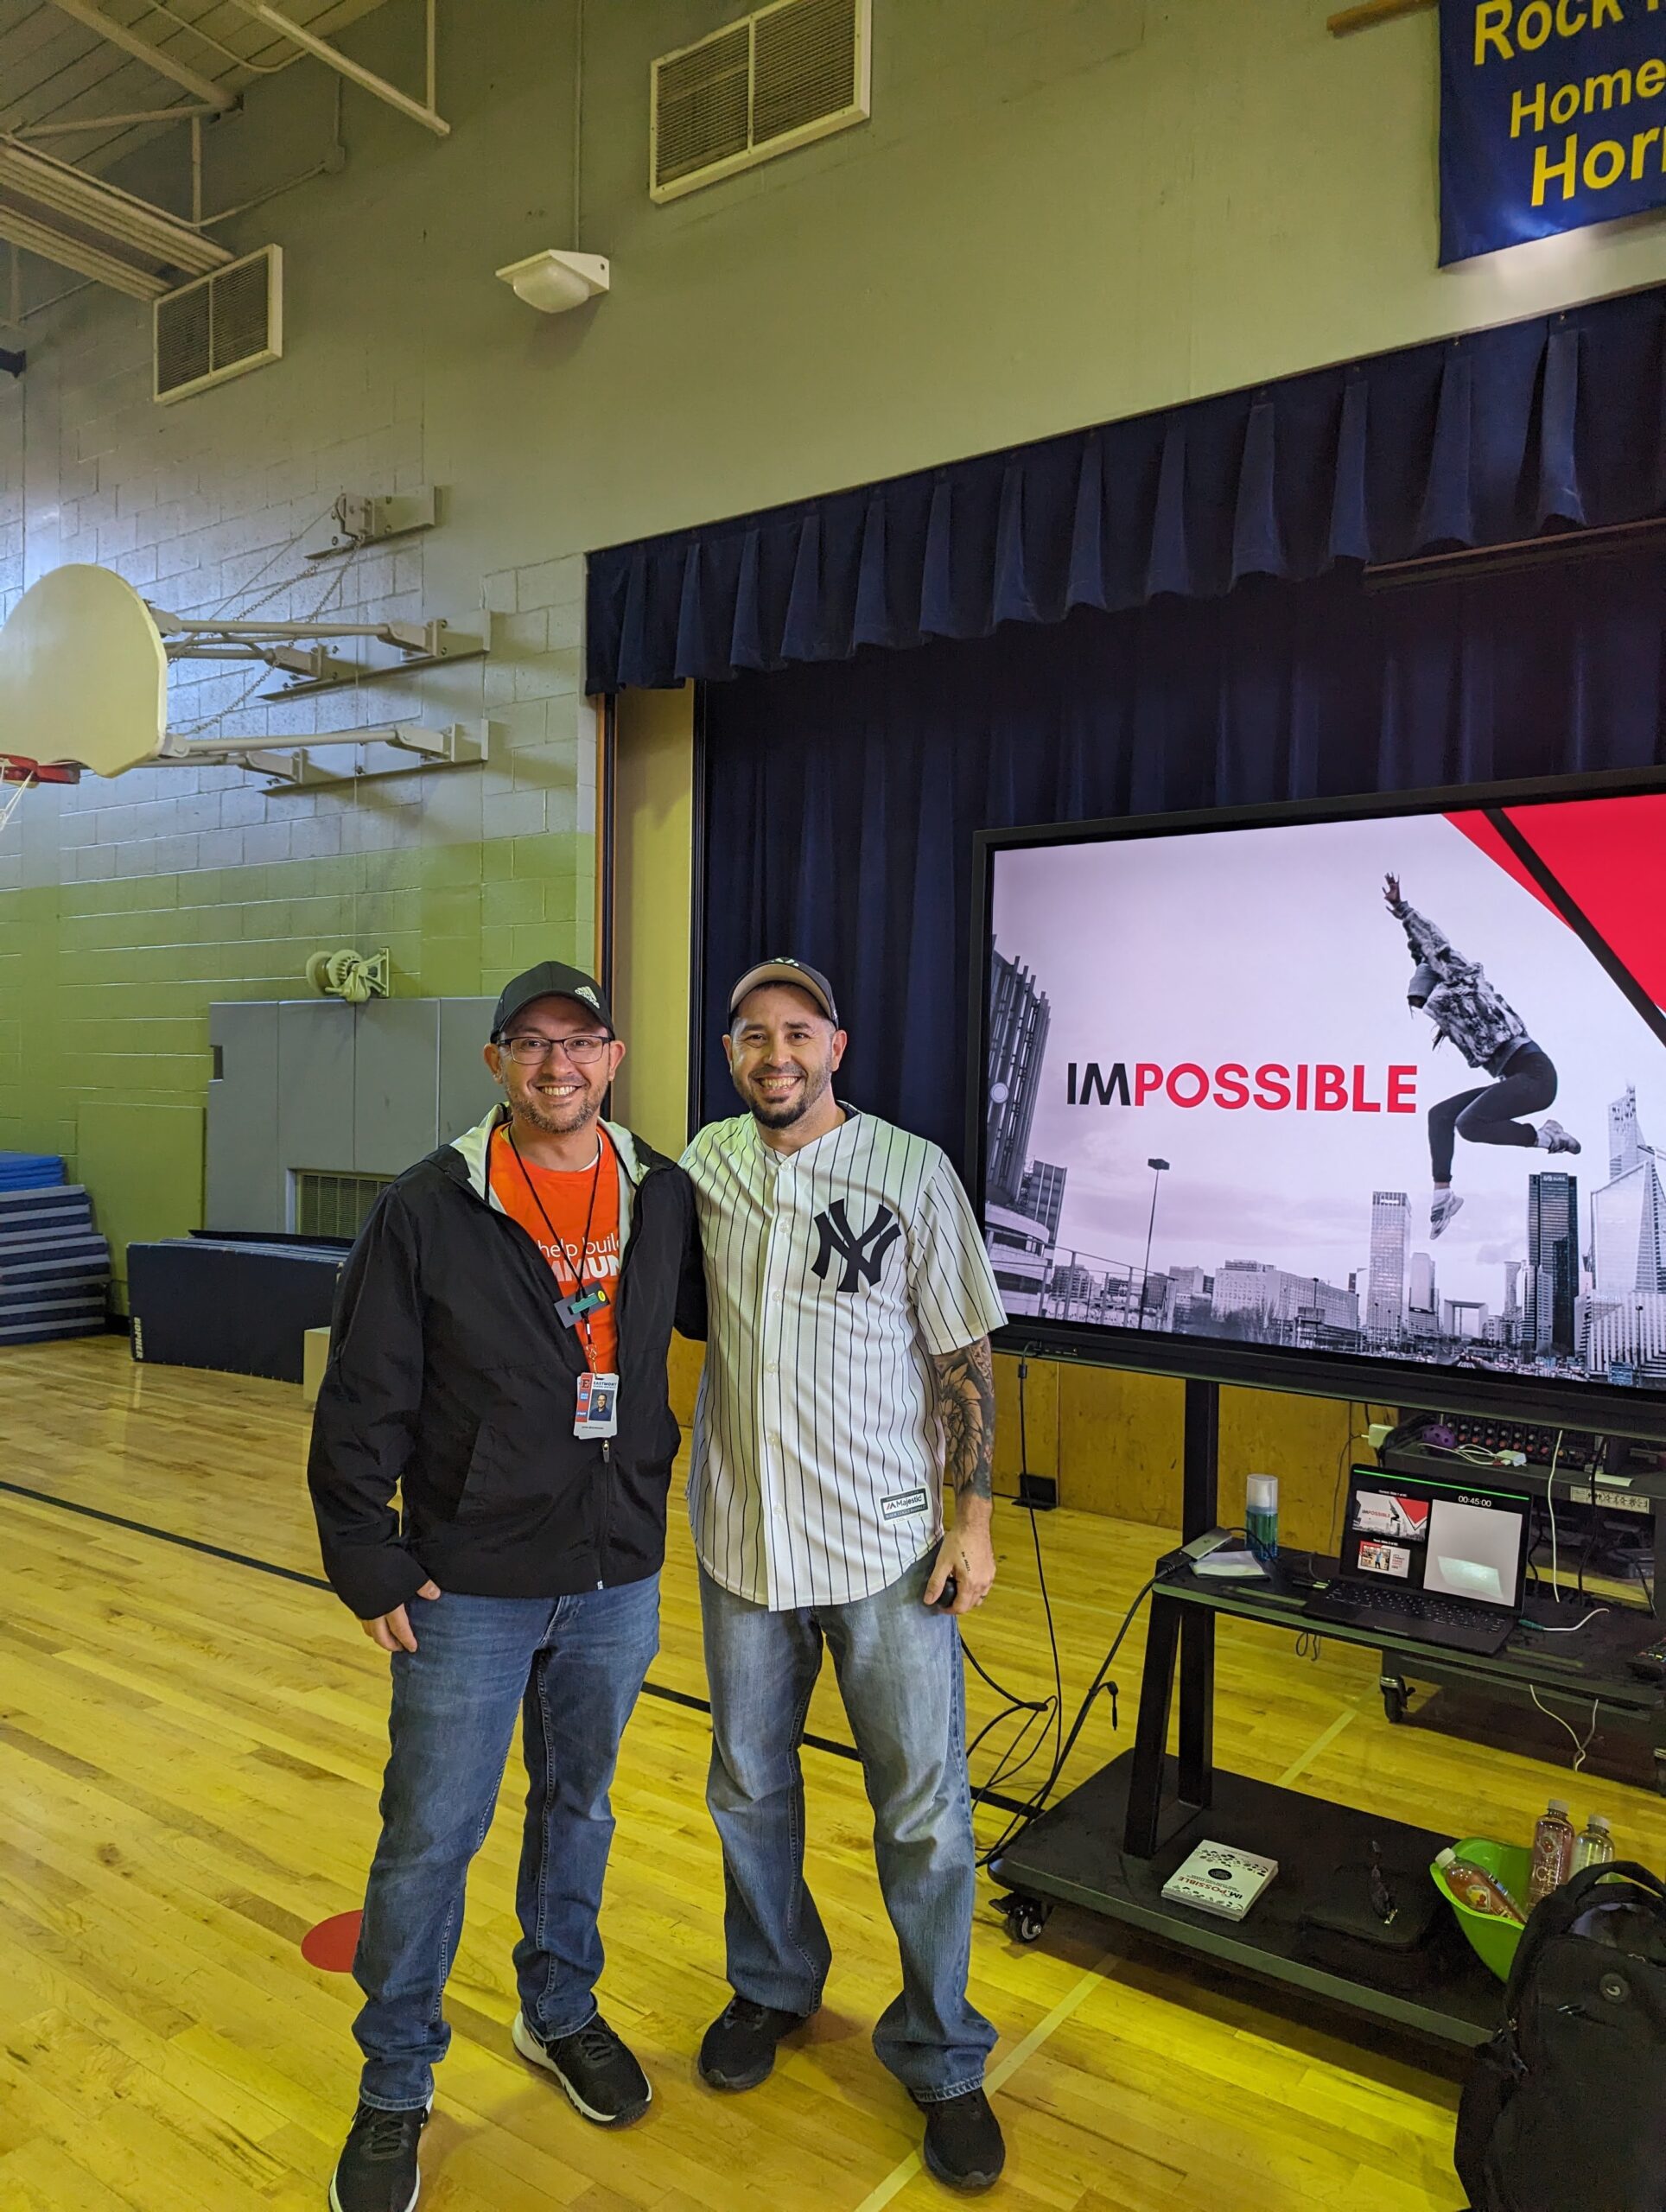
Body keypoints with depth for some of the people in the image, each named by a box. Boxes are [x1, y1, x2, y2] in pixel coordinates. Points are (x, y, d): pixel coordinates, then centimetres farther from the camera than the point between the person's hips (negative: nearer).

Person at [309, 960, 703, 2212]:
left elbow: (718, 1316, 13)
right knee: (431, 1838, 9)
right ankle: (396, 2087, 32)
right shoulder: (429, 1210, -12)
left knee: (578, 1808, 21)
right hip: (469, 1590, -3)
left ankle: (561, 2013, 45)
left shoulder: (666, 1200, -3)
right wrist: (371, 1566, -8)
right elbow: (361, 1404, -8)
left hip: (617, 1584, 3)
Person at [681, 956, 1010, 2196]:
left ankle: (941, 2058, 28)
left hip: (888, 1545, -3)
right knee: (750, 1788, 19)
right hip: (743, 1535, 4)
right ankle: (773, 1989, 44)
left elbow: (965, 1354, -6)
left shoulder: (911, 1171, -9)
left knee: (925, 1811, 6)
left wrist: (975, 1519, -8)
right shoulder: (707, 1162, 1)